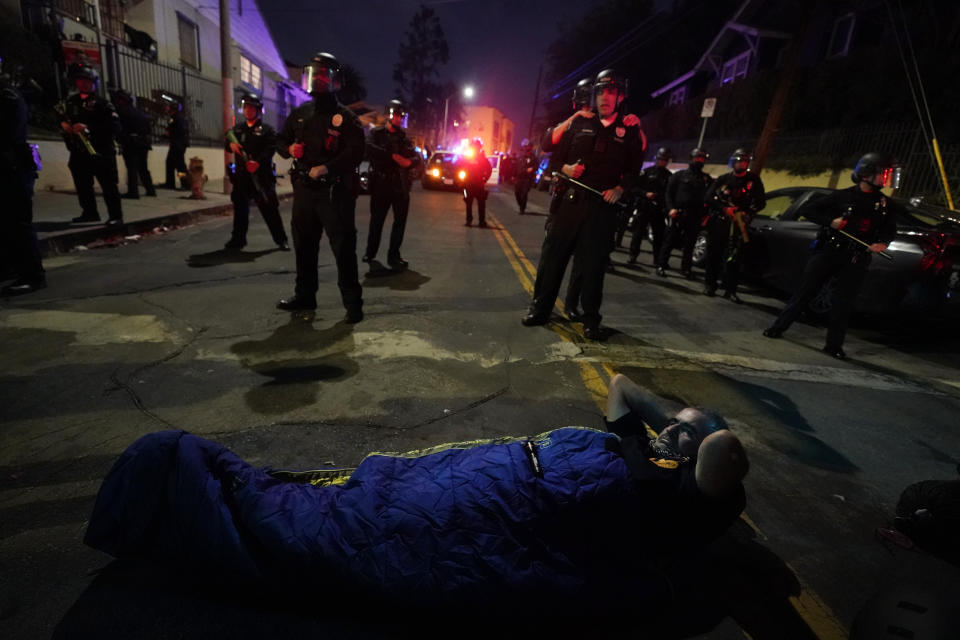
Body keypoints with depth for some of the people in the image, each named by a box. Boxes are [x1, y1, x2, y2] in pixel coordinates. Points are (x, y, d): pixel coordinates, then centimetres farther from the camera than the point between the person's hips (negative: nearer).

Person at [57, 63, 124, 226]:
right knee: (82, 185, 12)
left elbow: (115, 126, -14)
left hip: (101, 152, -7)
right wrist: (63, 124, 1)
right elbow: (61, 118, 25)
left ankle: (116, 216, -5)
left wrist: (88, 127, -21)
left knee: (108, 185, -8)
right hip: (78, 153, 7)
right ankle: (89, 213, 23)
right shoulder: (71, 102, 15)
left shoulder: (102, 104, -3)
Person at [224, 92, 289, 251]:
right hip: (241, 175, 5)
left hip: (261, 175, -5)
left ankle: (281, 240, 3)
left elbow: (270, 150, -11)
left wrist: (258, 162, -27)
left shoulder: (267, 129, 2)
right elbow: (229, 144, 15)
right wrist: (231, 144, -10)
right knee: (240, 207, 9)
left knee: (269, 209, -4)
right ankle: (238, 238, 20)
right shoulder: (238, 128, 19)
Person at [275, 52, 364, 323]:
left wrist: (326, 168, -23)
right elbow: (281, 140, 25)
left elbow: (355, 153, -13)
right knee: (304, 244, 13)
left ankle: (352, 302, -1)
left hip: (334, 191, -6)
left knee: (343, 246, -8)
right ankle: (305, 295, 26)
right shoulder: (299, 114, 16)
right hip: (304, 188, 7)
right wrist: (289, 148, 1)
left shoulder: (345, 117, -2)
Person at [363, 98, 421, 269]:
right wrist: (392, 156, -18)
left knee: (400, 221, -1)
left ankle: (393, 255, 6)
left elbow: (417, 159, 11)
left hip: (401, 185, 3)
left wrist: (409, 162, -12)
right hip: (381, 183, -3)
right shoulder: (376, 133, 7)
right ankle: (370, 251, 20)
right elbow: (369, 148, -13)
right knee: (376, 219, 3)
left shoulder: (404, 137, 18)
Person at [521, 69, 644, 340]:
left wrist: (619, 189, -8)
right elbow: (557, 155, 13)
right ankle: (540, 307, 15)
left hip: (603, 206, -1)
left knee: (594, 262, 1)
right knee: (553, 254, 2)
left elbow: (634, 169, 9)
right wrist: (565, 168, -8)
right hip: (571, 199, 2)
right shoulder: (579, 123, 12)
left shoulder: (629, 130, 9)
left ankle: (591, 318, 12)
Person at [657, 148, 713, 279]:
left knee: (690, 244, 5)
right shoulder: (680, 175, 8)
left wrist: (705, 214, -3)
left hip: (695, 217, 3)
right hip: (678, 214, -2)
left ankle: (686, 268, 12)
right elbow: (669, 192, 3)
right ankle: (661, 266, 3)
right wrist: (671, 208, -11)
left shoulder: (707, 179, 15)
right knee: (670, 241, -2)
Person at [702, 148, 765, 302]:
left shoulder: (753, 180, 9)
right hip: (718, 222, 1)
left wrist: (746, 213, -10)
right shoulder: (723, 179, 10)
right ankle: (710, 285, 13)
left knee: (734, 259, -6)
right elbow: (709, 197, 2)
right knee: (713, 254, 3)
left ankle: (730, 290, -4)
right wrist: (724, 209, -12)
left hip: (739, 224, -1)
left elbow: (761, 202, 7)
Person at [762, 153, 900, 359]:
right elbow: (812, 210, 4)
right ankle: (778, 327, 11)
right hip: (828, 251, -2)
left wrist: (883, 243, -8)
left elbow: (890, 230, 13)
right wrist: (831, 221, -13)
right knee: (805, 291, 1)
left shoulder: (885, 203, 9)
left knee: (843, 303, 2)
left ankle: (834, 345, 10)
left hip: (855, 260, 2)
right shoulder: (844, 196, 1)